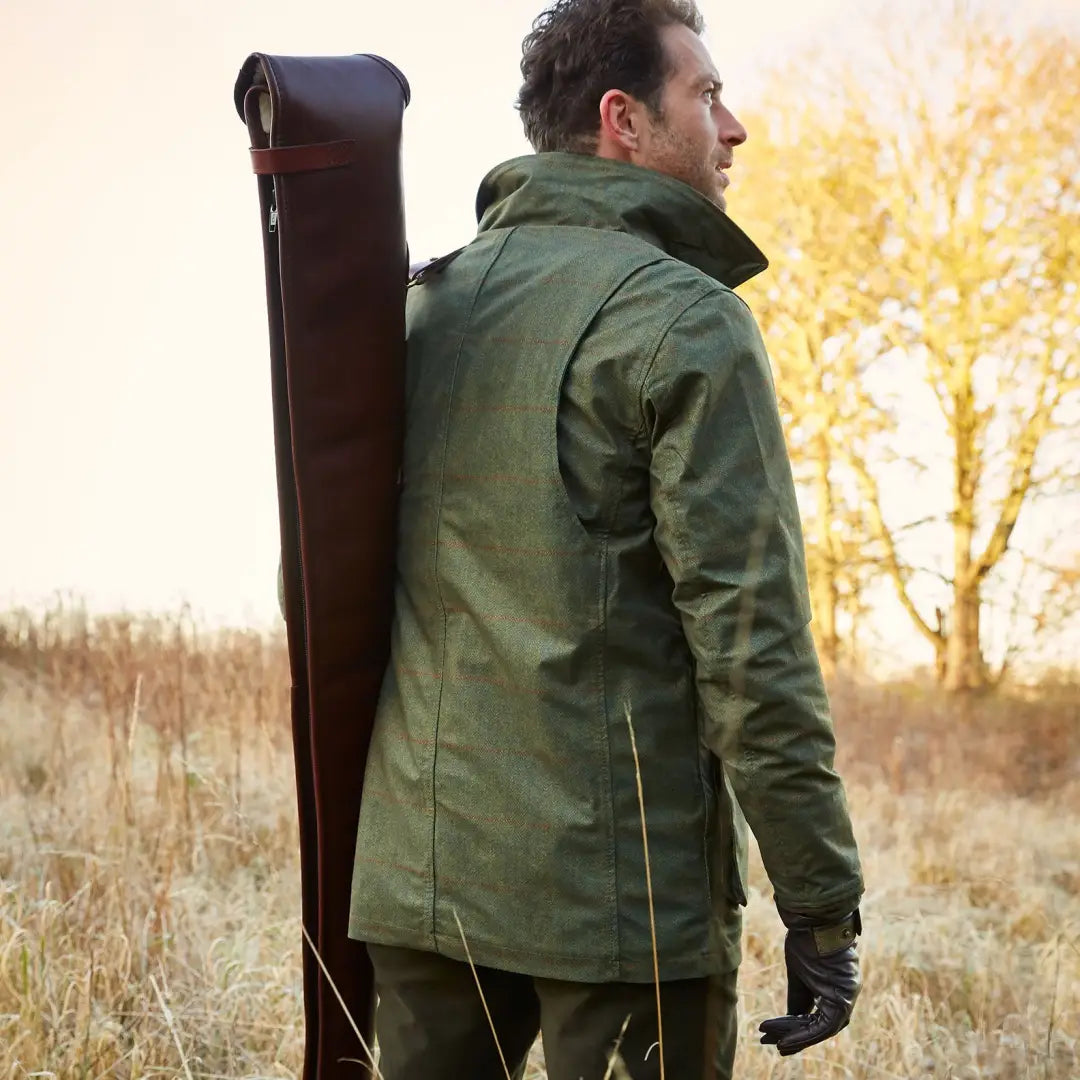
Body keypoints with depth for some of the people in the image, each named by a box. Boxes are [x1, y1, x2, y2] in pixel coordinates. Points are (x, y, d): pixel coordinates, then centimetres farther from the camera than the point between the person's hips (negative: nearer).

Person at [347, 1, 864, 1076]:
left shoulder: (420, 305, 11)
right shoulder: (683, 318, -9)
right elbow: (750, 632, -15)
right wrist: (821, 902, -11)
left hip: (418, 870, 7)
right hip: (624, 890, -6)